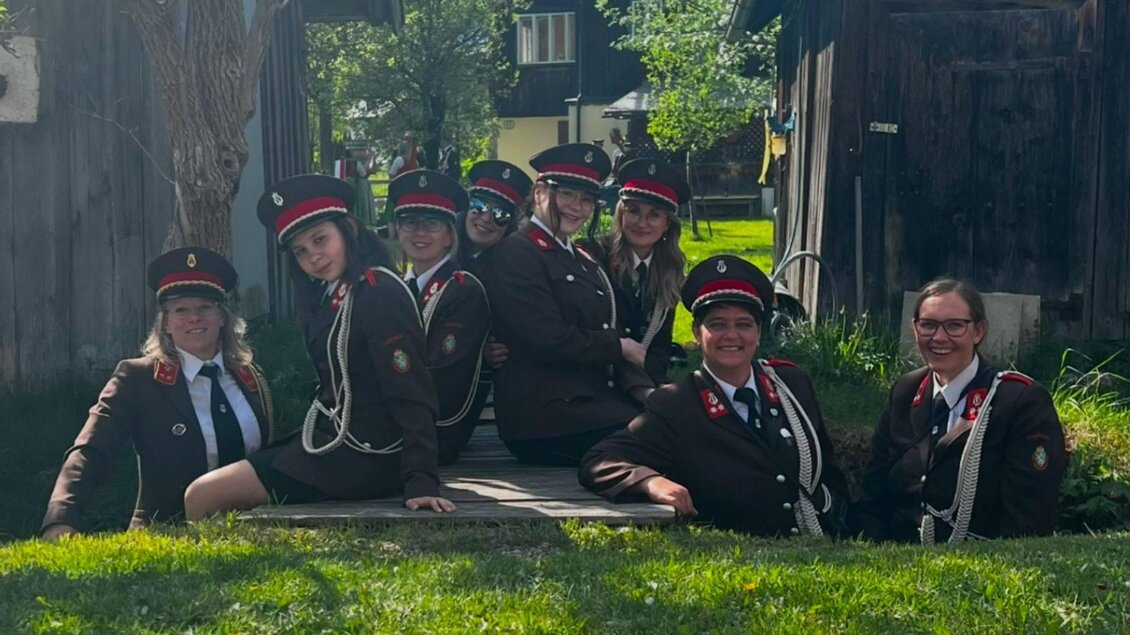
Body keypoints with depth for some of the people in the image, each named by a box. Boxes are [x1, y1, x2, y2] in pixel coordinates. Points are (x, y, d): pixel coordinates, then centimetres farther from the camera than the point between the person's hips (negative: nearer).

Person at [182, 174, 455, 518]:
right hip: (333, 439, 10)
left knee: (201, 497, -6)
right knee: (204, 492, 18)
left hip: (359, 459, -10)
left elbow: (413, 396, -22)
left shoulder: (380, 294, -17)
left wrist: (421, 483, -29)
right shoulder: (330, 295, 12)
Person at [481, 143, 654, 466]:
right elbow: (550, 342, -16)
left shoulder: (586, 263, 22)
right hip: (546, 419, -8)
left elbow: (606, 333, 15)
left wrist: (644, 390, -4)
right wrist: (621, 346, -3)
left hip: (598, 403, 8)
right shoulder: (514, 255, -6)